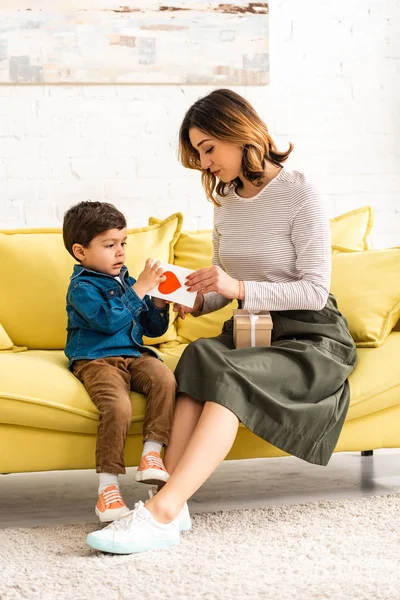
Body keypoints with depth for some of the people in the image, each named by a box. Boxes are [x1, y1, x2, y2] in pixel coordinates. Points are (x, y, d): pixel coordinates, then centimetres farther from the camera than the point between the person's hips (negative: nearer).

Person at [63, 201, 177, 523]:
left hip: (134, 355, 6)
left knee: (164, 379, -28)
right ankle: (107, 487, -24)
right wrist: (140, 289, -16)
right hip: (96, 360, -6)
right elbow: (109, 320, -19)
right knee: (118, 407, -32)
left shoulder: (128, 281, 20)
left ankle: (152, 453, -22)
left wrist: (159, 305, 4)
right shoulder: (82, 287, -1)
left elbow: (153, 329, 25)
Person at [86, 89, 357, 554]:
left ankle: (161, 512, -46)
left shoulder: (299, 195, -9)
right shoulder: (226, 200, 13)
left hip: (311, 337, -6)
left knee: (227, 375, -35)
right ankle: (170, 505, -42)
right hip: (250, 331, 6)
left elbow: (315, 290, -14)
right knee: (199, 356, -29)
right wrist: (196, 300, -2)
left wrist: (239, 288, -23)